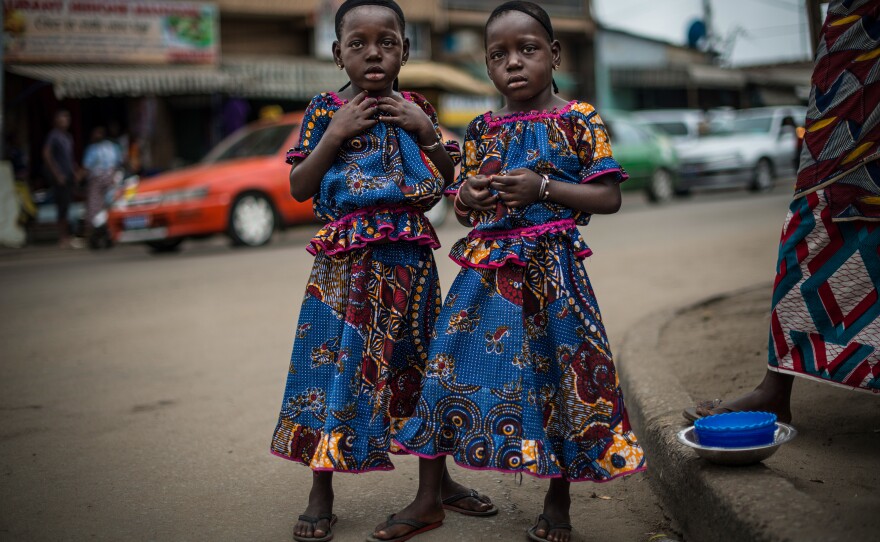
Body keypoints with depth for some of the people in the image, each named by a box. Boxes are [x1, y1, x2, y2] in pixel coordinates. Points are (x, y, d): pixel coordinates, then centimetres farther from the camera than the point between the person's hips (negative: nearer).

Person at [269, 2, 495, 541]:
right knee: (334, 362, -1)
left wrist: (426, 130, -5)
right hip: (345, 262, -2)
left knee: (420, 363, 11)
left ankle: (437, 477, 29)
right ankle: (322, 495, 14)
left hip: (410, 259, 2)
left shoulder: (418, 110, 8)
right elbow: (298, 188, -2)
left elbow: (454, 181, 8)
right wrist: (335, 134, -12)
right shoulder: (326, 109, 1)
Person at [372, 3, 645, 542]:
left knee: (560, 376, 2)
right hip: (486, 268, 4)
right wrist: (468, 197, -6)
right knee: (448, 369, 2)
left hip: (552, 269, -3)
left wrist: (543, 187, -15)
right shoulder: (482, 129, 10)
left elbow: (610, 198, -5)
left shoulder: (579, 120, -1)